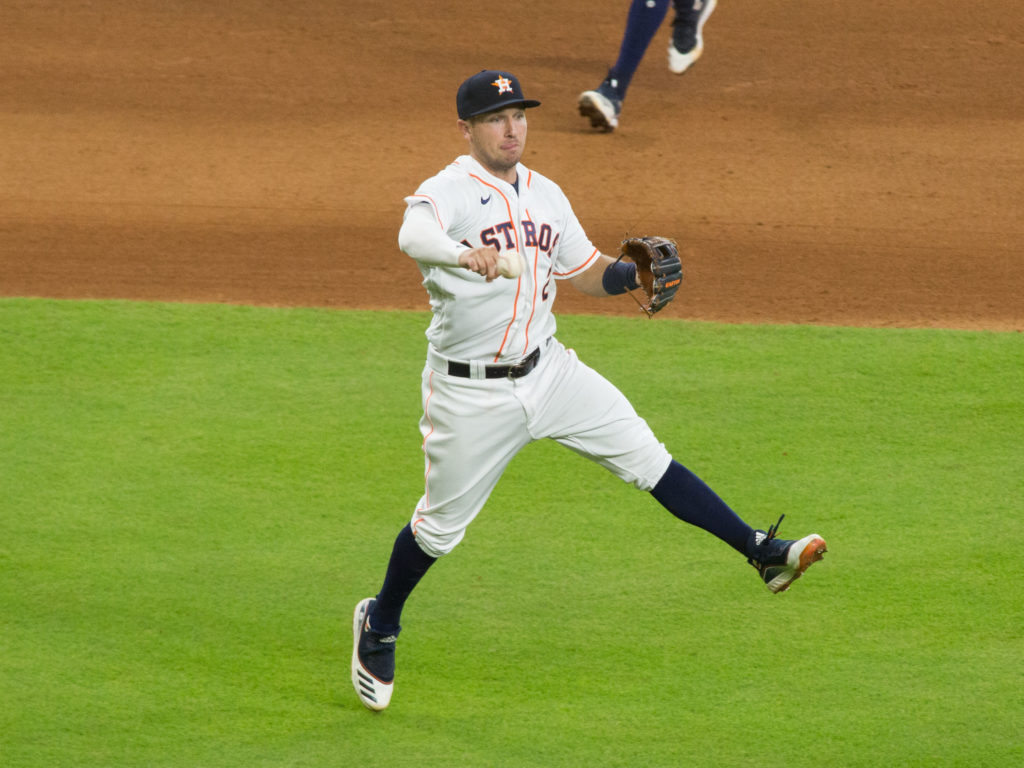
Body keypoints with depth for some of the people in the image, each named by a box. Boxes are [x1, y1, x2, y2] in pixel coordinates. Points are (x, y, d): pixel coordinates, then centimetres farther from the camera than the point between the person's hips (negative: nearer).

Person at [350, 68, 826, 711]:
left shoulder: (545, 195, 8)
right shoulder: (447, 192, -15)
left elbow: (586, 272, 18)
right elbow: (413, 235, -38)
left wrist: (634, 274, -5)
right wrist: (463, 253, -60)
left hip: (547, 369, 5)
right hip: (470, 391, -5)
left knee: (645, 457, -5)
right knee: (440, 524, 7)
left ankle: (761, 553, -7)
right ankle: (379, 627, 30)